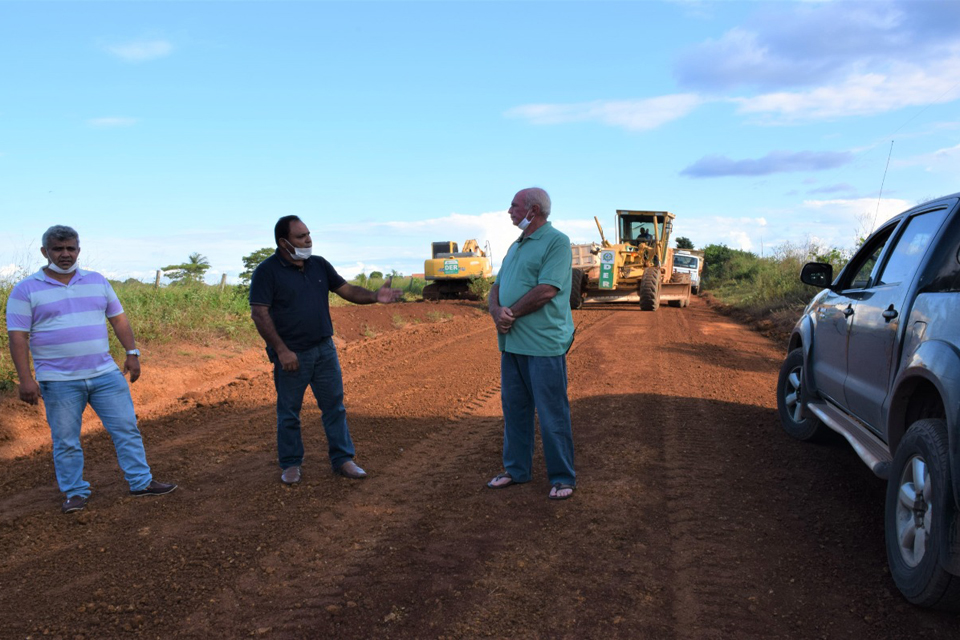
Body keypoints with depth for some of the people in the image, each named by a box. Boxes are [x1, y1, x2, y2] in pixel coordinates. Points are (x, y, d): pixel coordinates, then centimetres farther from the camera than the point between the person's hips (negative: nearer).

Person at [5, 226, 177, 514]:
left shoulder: (97, 282, 10)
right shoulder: (26, 290, -1)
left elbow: (118, 319, 13)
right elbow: (18, 337, -5)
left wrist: (132, 353, 4)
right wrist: (25, 379, -12)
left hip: (106, 374, 3)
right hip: (59, 381, -3)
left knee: (126, 428, 3)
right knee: (66, 441, 5)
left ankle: (142, 482, 12)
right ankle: (76, 493, 19)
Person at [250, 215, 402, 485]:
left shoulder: (319, 265, 7)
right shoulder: (267, 271, -10)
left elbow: (347, 290, 10)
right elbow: (259, 313, -14)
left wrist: (375, 296, -9)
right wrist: (281, 350, -18)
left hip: (324, 350, 5)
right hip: (291, 354, -5)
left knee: (334, 406, 9)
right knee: (289, 411, 8)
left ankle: (342, 459, 20)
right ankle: (290, 464, 24)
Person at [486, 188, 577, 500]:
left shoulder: (556, 242, -9)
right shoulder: (516, 246, 18)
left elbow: (546, 290, -19)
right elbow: (497, 287, 15)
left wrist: (509, 313, -11)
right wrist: (497, 311, -7)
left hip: (543, 343, -8)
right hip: (512, 343, 8)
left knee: (552, 413, 0)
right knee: (514, 409, 15)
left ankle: (563, 477, 12)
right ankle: (516, 469, 28)